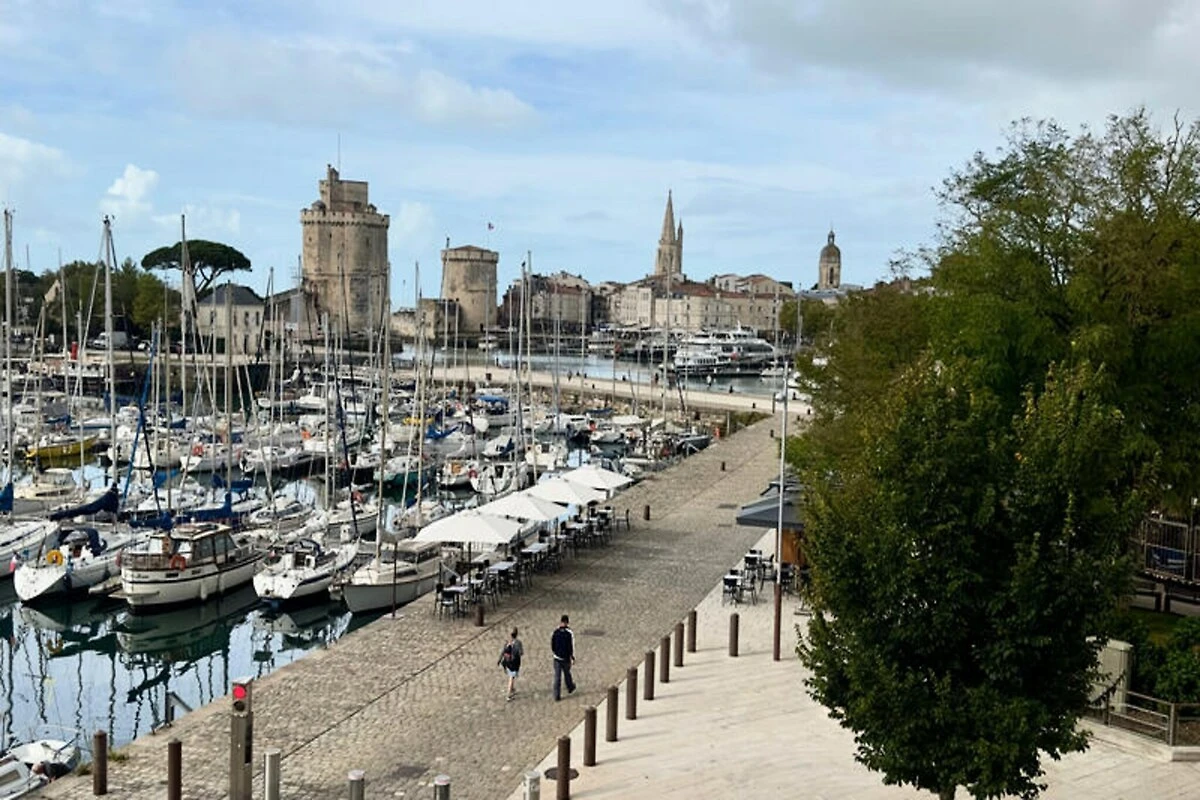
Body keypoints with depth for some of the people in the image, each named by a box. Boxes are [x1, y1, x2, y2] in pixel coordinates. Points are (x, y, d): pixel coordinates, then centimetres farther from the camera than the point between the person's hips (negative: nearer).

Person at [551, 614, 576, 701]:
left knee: (557, 677, 4)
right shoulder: (569, 633, -16)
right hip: (566, 658, -2)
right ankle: (570, 687, 44)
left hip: (557, 658, 2)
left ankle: (557, 695, 2)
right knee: (567, 673, 21)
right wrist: (573, 658, -4)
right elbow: (571, 647, -15)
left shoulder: (556, 631, -5)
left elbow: (552, 645, 4)